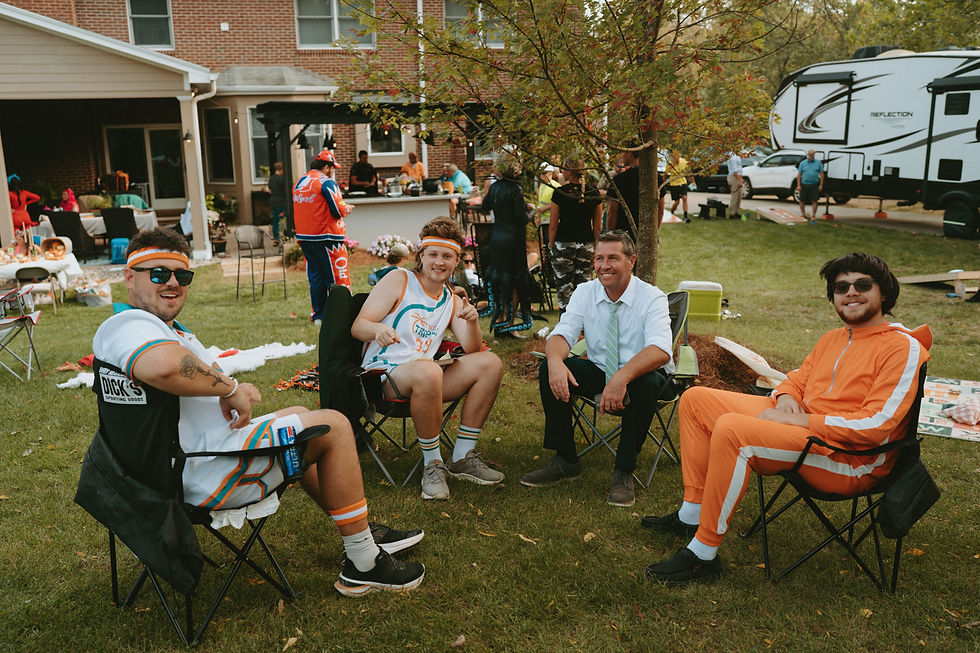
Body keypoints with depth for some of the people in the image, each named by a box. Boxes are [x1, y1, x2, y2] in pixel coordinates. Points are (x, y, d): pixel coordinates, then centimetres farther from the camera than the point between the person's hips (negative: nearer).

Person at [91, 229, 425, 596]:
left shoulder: (167, 327, 19)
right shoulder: (129, 324, -17)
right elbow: (164, 366, -41)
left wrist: (236, 390, -2)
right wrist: (229, 387, -25)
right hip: (202, 474, -12)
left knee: (299, 415, 27)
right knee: (332, 427, -7)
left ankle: (362, 534, 31)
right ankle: (363, 565, 2)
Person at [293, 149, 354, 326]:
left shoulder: (298, 183, 14)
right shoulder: (327, 182, -11)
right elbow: (339, 210, -15)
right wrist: (347, 208, 5)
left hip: (304, 237, 8)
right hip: (325, 237, -8)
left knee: (315, 276, 13)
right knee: (336, 278, -1)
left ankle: (318, 316, 17)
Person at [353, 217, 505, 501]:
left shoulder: (452, 301, 15)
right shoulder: (399, 280, 0)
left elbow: (472, 350, 3)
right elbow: (358, 326, -8)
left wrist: (472, 322, -18)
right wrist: (378, 329, -31)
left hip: (424, 379, 6)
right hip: (382, 375, -5)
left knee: (490, 363, -13)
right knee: (428, 371, -38)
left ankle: (462, 457, -7)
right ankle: (433, 464, -20)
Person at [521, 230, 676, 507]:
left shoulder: (652, 298, -16)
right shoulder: (585, 293, -2)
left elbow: (660, 350, -32)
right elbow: (563, 332, -12)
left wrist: (621, 378, -49)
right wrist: (555, 360, -37)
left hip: (638, 375, -4)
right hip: (599, 372, 4)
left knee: (647, 383, -38)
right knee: (549, 368, -19)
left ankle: (624, 472, -21)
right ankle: (565, 460, -8)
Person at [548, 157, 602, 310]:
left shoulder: (560, 193, -8)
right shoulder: (594, 193, 2)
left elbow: (553, 225, -5)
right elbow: (598, 226, 7)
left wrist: (551, 246, 6)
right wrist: (595, 247, 17)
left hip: (563, 244, -3)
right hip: (586, 244, 3)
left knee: (564, 286, 5)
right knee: (584, 285, 10)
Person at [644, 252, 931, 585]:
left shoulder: (904, 348, -10)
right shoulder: (833, 338, 16)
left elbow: (877, 427, -20)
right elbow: (798, 378, 25)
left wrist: (796, 420, -19)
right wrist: (786, 397, -1)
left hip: (850, 460, -9)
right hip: (800, 425, 9)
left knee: (731, 430, -34)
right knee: (696, 399, 6)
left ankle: (703, 554, -24)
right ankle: (692, 514, 7)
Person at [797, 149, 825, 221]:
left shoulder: (818, 163, 4)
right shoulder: (803, 163, 4)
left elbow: (821, 174, 5)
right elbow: (799, 175, 3)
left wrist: (821, 185, -3)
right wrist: (798, 185, -5)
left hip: (814, 185, -1)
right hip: (804, 185, 1)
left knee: (814, 201, -5)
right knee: (802, 200, 5)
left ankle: (814, 216, 3)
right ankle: (803, 214, 21)